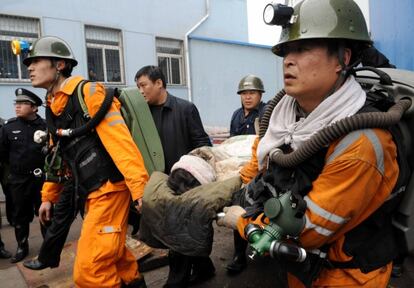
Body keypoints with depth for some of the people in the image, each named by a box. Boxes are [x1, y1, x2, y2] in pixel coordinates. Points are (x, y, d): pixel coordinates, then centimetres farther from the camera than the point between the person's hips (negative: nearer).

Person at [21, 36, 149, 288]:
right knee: (113, 255, 21)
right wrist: (48, 196, 25)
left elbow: (120, 142, -22)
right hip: (89, 193, 9)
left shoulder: (88, 93, -12)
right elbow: (59, 156, 23)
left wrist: (140, 187, -28)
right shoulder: (53, 107, 15)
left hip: (109, 188, -9)